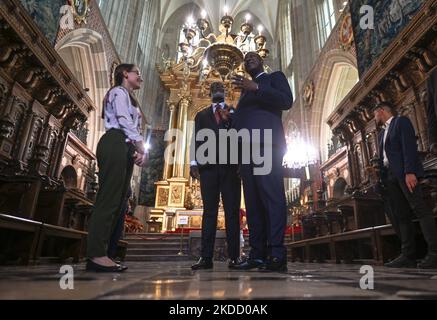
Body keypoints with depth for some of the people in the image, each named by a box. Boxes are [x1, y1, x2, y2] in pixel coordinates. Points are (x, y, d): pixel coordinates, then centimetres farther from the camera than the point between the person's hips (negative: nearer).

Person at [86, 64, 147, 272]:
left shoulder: (129, 99, 33)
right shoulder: (119, 92, 6)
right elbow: (124, 121, -10)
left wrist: (137, 151, 5)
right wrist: (141, 148, -11)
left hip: (124, 149, 9)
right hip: (115, 145, -9)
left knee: (116, 202, 1)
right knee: (108, 199, -15)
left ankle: (98, 254, 2)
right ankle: (96, 254, -15)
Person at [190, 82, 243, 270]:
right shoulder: (202, 115, 22)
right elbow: (197, 139, 11)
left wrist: (228, 120, -9)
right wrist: (194, 163, -3)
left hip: (230, 165, 0)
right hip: (209, 166, 1)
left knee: (232, 210, -3)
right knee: (209, 210, -2)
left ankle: (234, 256, 0)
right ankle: (206, 257, -2)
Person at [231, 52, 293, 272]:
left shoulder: (275, 77, 20)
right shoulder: (246, 89, 36)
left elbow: (287, 100, -1)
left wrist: (256, 88, -6)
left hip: (265, 141, -6)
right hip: (246, 146, 6)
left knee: (272, 195, -16)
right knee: (252, 201, -3)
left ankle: (277, 254, -18)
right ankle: (257, 254, -4)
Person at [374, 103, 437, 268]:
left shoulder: (401, 121, 5)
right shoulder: (381, 134, 27)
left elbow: (409, 146, -9)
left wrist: (409, 172, -21)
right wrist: (381, 178, 9)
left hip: (405, 172, -7)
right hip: (390, 176, 7)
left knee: (420, 209, -11)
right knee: (401, 216, 1)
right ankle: (408, 255, 1)